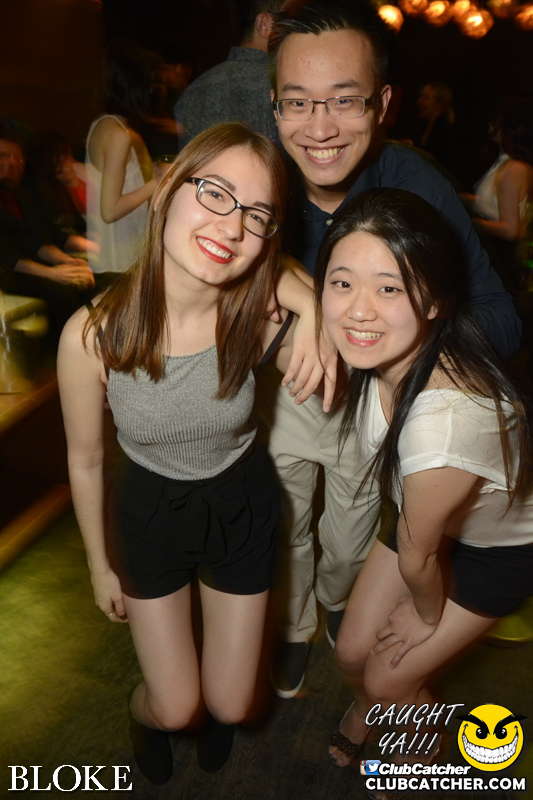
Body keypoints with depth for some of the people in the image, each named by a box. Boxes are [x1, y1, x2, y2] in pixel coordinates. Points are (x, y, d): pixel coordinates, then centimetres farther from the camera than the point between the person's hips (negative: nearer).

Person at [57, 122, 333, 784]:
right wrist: (100, 567, 4)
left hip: (241, 506, 1)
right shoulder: (92, 334, -28)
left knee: (229, 706, 16)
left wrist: (313, 314, -28)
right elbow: (85, 462, -11)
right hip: (150, 511, -1)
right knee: (174, 709, 13)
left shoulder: (257, 318, -27)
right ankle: (145, 715, 54)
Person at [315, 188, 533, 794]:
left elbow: (417, 557, -22)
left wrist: (427, 617, -7)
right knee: (352, 652, 13)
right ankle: (364, 707, 51)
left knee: (390, 678, 8)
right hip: (429, 518, 5)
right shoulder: (380, 355, -25)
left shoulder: (444, 420, -42)